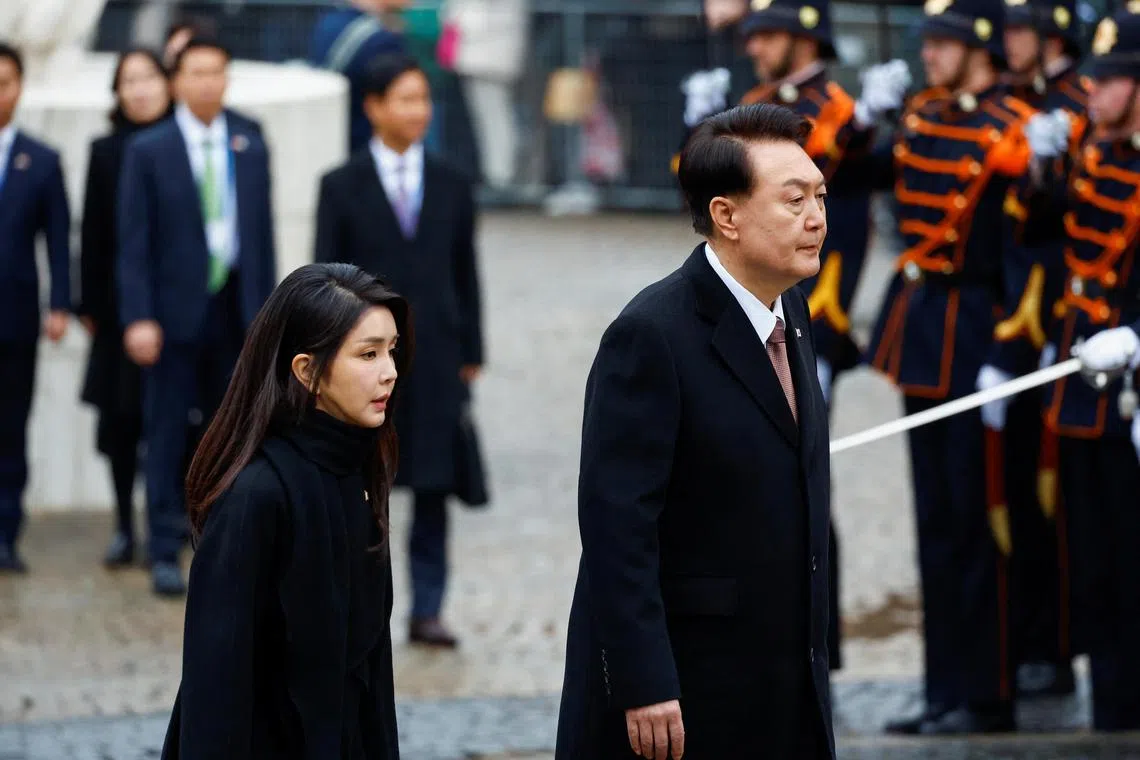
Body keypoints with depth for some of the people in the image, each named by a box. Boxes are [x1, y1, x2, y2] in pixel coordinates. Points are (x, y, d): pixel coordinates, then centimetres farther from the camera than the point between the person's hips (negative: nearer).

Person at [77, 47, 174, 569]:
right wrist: (90, 305, 3)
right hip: (121, 306, 2)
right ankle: (125, 530, 12)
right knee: (120, 420, 3)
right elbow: (93, 235, 6)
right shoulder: (106, 153, 5)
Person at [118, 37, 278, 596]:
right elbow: (133, 242, -5)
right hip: (176, 313, -3)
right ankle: (165, 555, 5)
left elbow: (262, 232, 11)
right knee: (167, 435, 0)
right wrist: (138, 318, -13)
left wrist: (264, 308, 7)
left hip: (234, 311, 3)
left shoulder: (250, 145, 8)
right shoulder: (148, 151, -3)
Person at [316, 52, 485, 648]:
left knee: (433, 488, 2)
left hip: (434, 356, 2)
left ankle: (426, 610, 7)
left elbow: (466, 275, 11)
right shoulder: (342, 188, 2)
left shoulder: (451, 189, 9)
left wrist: (470, 355, 6)